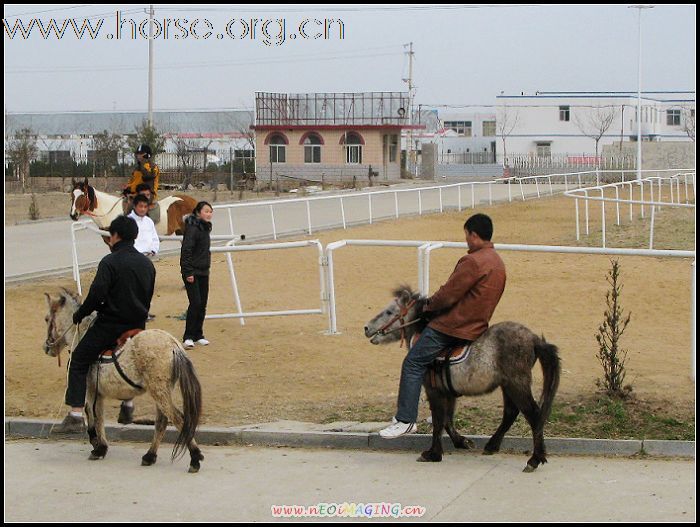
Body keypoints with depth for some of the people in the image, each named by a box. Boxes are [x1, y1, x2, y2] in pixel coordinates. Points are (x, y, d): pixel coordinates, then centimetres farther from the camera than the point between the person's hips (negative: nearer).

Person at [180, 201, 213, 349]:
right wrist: (188, 273, -21)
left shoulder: (205, 228, 13)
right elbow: (186, 251, -18)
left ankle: (198, 335, 18)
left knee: (202, 304, 9)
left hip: (203, 272, 8)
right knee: (195, 303, -12)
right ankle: (188, 337, -7)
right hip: (192, 272, -8)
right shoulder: (192, 228, -14)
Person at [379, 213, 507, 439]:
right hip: (477, 325, 10)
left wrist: (428, 305, 0)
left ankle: (405, 419, -9)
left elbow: (448, 295, -18)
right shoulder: (498, 263, 13)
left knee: (413, 363, -6)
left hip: (452, 326, -10)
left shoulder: (473, 262, -19)